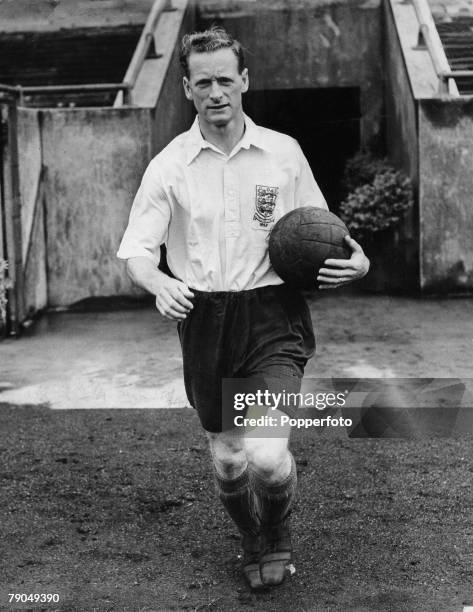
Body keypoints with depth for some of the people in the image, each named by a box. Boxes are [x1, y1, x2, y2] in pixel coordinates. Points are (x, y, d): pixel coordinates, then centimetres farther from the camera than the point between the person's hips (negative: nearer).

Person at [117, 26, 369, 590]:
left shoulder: (284, 152, 3)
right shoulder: (169, 165, 0)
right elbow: (135, 251, -3)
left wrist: (356, 259, -5)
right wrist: (159, 284, -24)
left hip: (273, 315, -1)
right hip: (204, 318, 1)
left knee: (266, 454, -17)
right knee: (227, 459, 12)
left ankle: (278, 529, 19)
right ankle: (253, 544, 43)